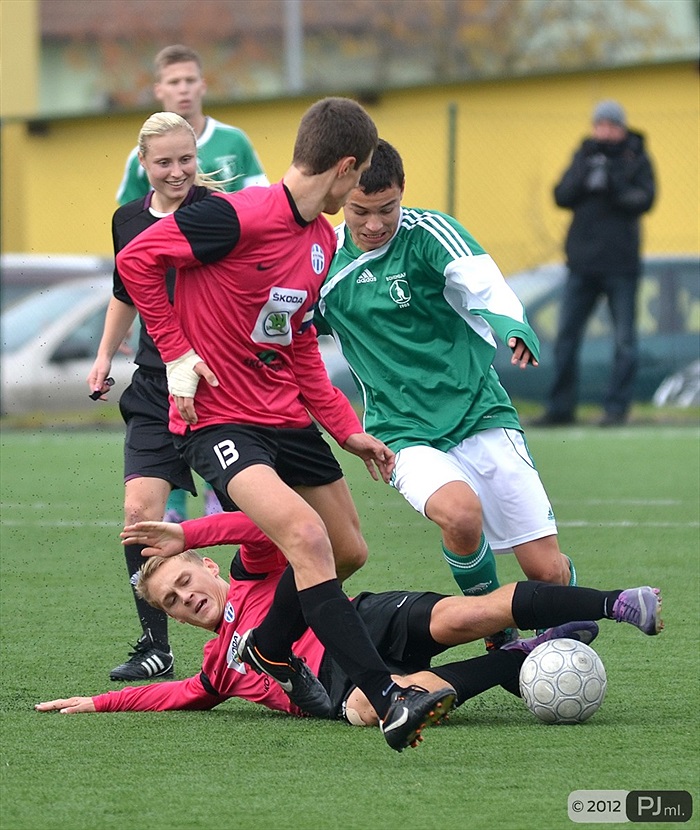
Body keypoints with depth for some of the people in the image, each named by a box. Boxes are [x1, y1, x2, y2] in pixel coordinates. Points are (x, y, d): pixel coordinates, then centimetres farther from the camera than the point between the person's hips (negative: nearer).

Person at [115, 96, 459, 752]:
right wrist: (175, 353, -16)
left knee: (348, 551, 16)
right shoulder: (240, 215, -19)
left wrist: (346, 428, 15)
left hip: (288, 418, 9)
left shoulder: (322, 239, 9)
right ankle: (388, 701, -32)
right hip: (217, 420, -9)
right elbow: (135, 260, -15)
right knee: (306, 537, -26)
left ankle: (269, 648, 44)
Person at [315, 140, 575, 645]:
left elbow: (487, 287, -25)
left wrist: (513, 325, -46)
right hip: (406, 434, 1)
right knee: (459, 510, -33)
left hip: (482, 416, -1)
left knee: (548, 571, -7)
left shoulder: (429, 234, -9)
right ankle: (498, 636, -7)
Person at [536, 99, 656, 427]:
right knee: (566, 336, 4)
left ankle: (616, 407, 3)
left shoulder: (637, 159, 2)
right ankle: (561, 407, 11)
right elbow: (562, 196, 2)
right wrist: (585, 175, -14)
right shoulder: (584, 156, 11)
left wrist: (615, 187, -22)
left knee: (624, 340, -2)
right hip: (582, 261, 4)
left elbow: (645, 199, -10)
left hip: (621, 262, -4)